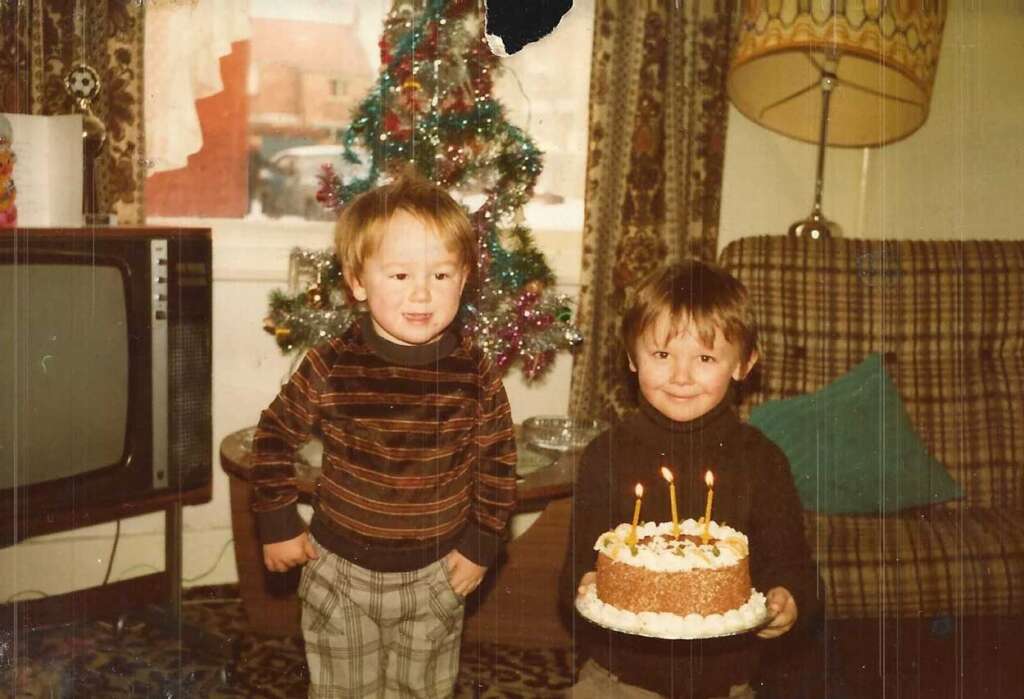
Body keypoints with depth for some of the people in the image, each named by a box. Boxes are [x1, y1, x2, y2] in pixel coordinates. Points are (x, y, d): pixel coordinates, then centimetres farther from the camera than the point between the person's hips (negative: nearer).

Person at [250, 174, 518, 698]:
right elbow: (274, 437, -2)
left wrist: (481, 544, -2)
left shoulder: (476, 376, -14)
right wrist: (278, 525, -2)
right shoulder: (329, 369, -16)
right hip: (340, 570, 0)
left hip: (435, 575, 1)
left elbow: (498, 463, -2)